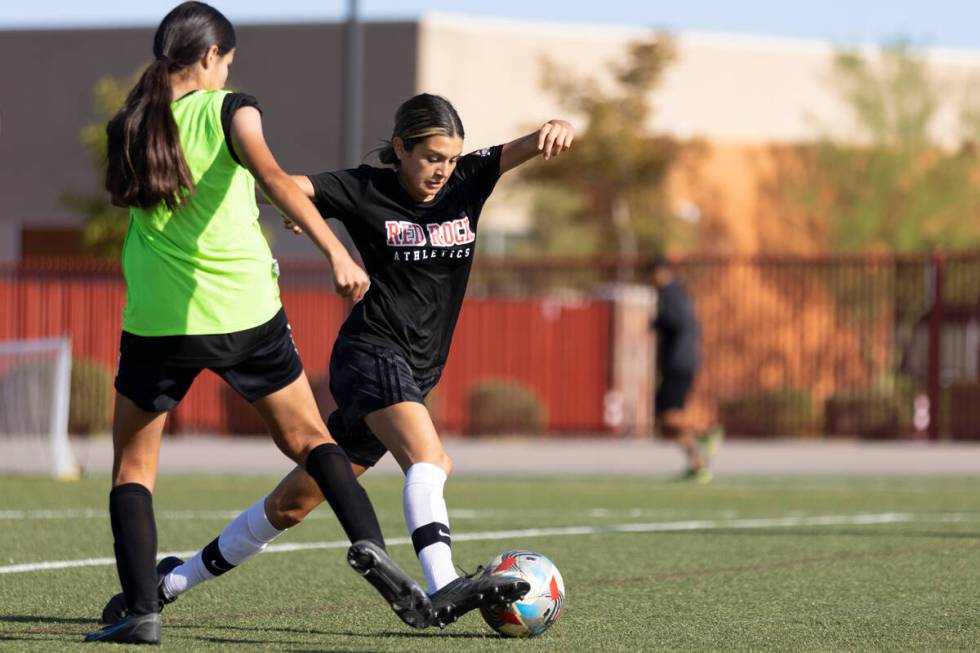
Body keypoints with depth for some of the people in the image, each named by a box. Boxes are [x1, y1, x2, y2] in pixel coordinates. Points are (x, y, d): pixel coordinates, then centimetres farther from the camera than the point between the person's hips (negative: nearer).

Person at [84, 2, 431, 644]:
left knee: (133, 468, 12)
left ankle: (143, 610, -2)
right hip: (247, 315, -1)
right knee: (309, 437, 15)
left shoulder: (127, 128, 4)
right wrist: (337, 253, -31)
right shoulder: (229, 110, -5)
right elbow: (272, 177, -21)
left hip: (157, 321, 1)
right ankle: (369, 543, -7)